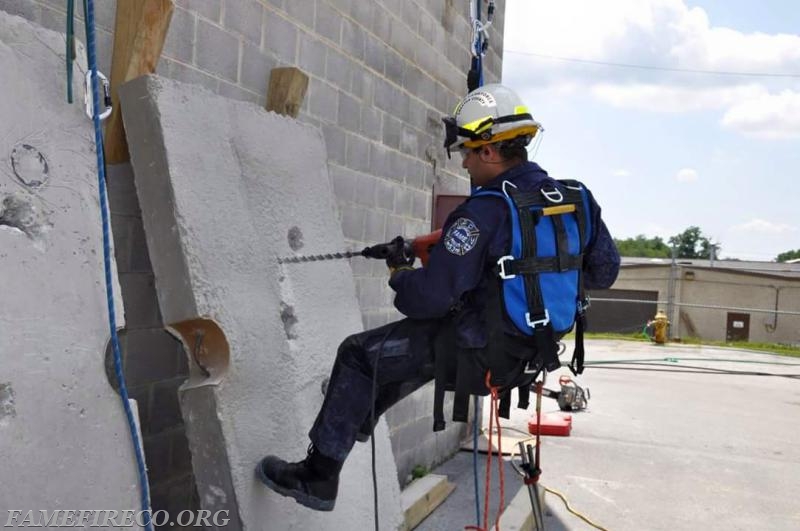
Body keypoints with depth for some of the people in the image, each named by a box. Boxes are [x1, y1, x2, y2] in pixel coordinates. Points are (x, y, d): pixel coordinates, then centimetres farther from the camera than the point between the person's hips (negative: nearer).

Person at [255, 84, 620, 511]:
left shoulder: (483, 212, -24)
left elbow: (432, 296, -24)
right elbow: (605, 271, 9)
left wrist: (400, 277, -3)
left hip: (481, 350, -8)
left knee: (358, 355, 7)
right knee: (419, 335, 33)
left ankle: (318, 478, 17)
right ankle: (358, 416, 51)